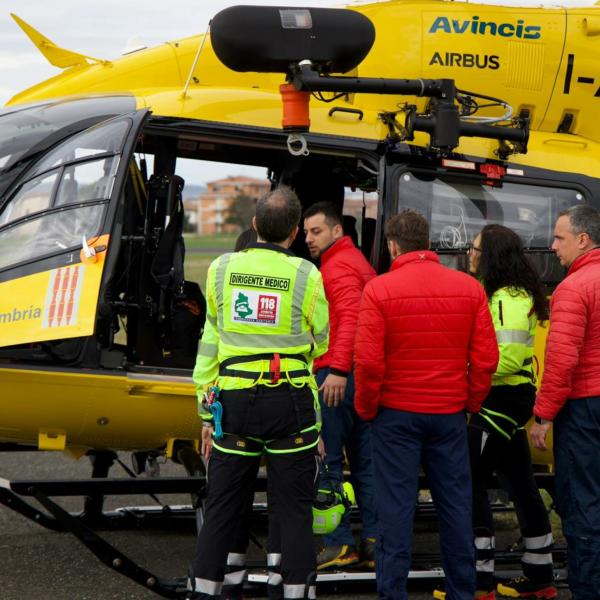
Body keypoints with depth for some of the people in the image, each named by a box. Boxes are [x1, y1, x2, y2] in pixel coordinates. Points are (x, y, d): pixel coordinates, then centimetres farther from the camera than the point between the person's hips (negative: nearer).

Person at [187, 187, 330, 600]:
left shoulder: (222, 269, 2)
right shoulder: (306, 275, -5)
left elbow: (209, 342, 5)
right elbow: (321, 345, 5)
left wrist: (208, 411, 10)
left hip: (234, 398, 2)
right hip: (291, 402, -2)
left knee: (222, 507, 11)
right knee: (292, 507, 6)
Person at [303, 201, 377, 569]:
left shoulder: (339, 266, -9)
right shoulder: (358, 262, 22)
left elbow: (349, 317, -23)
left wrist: (337, 369, -30)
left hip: (337, 376, -10)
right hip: (364, 375, 10)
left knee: (326, 462, -6)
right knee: (364, 461, 11)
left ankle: (338, 544, -5)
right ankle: (373, 542, 14)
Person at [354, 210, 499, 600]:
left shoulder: (379, 290, -10)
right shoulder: (470, 288, 0)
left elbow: (368, 361, -13)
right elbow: (486, 358, -2)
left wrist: (367, 409, 1)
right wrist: (471, 403, 10)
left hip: (396, 414, -2)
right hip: (450, 414, 3)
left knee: (396, 506, 4)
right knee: (455, 506, 11)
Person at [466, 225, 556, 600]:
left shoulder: (509, 299, -17)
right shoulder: (510, 294, 14)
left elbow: (508, 358, -25)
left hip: (502, 400, -11)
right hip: (506, 400, 11)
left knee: (471, 484, -8)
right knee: (521, 484, 15)